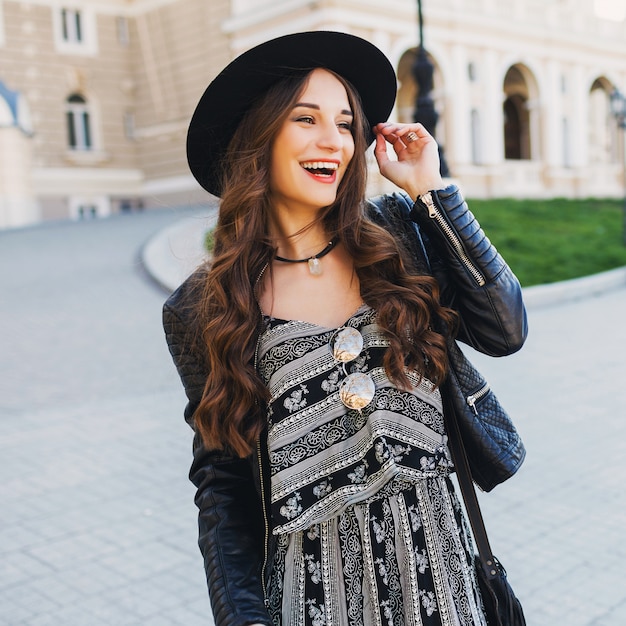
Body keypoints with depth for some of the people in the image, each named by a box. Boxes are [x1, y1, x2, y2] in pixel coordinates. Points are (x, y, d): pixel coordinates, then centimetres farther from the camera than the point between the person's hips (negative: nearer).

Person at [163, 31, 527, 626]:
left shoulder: (397, 231, -2)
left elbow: (505, 331, -11)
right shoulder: (201, 310, -7)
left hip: (431, 555, 3)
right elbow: (220, 481, -2)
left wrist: (429, 190, -9)